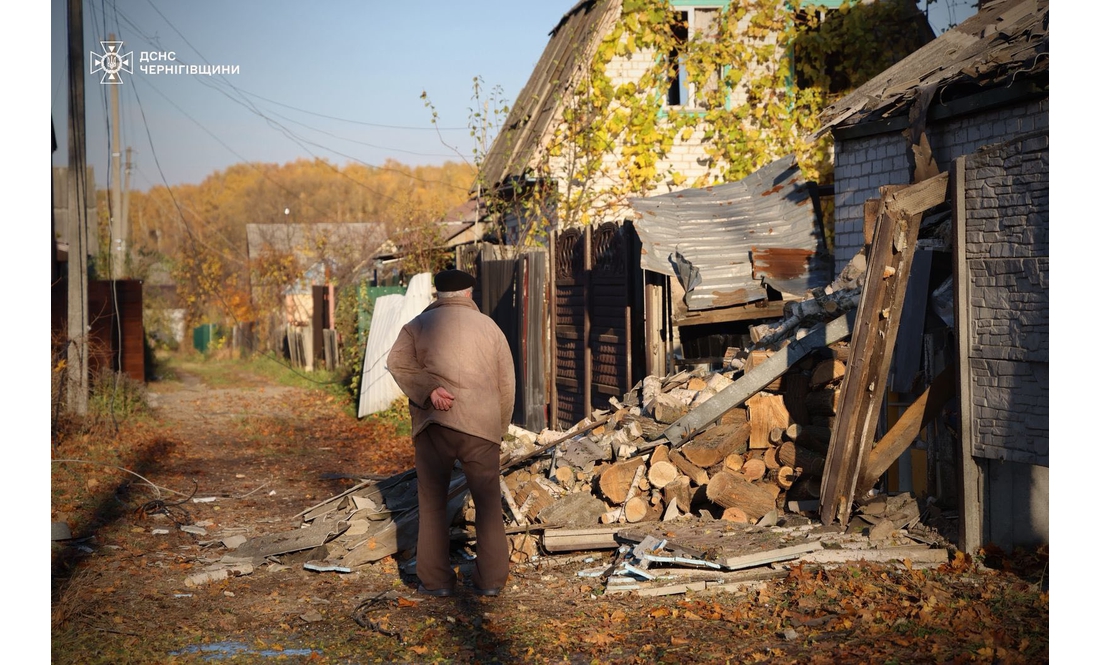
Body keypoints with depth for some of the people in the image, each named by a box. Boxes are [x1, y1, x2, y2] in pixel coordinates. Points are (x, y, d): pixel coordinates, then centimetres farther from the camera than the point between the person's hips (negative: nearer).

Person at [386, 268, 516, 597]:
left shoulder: (419, 325, 10)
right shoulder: (489, 326, 13)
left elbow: (397, 362, -6)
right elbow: (506, 384, 14)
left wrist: (428, 389, -13)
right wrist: (499, 429, 21)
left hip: (434, 424, -1)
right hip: (482, 424, 1)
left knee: (433, 502, 8)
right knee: (488, 503, 8)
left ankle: (436, 580, 9)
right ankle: (490, 579, 9)